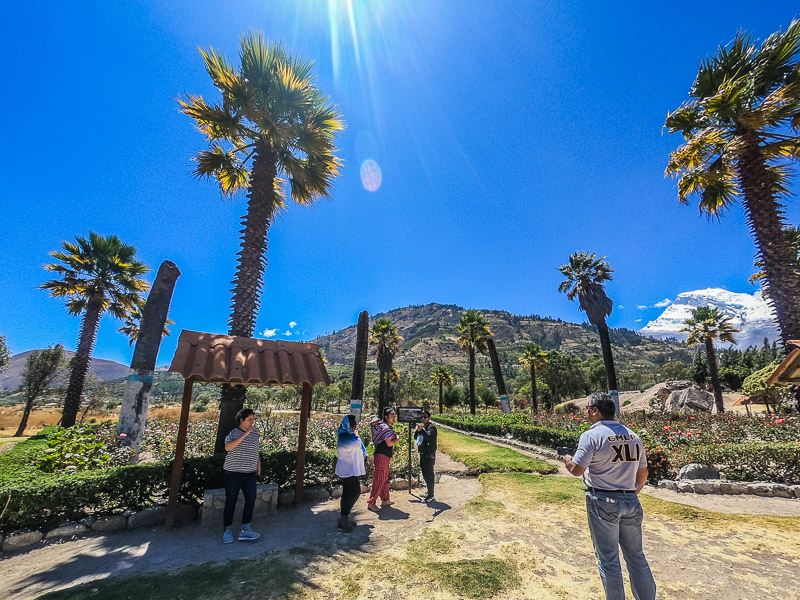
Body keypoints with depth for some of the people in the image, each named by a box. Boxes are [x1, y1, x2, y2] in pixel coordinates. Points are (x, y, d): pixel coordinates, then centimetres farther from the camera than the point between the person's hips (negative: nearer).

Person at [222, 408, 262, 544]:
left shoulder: (255, 434, 8)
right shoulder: (234, 433, -8)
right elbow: (228, 447, -28)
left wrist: (259, 466, 14)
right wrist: (244, 435, -33)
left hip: (250, 474, 4)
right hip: (233, 473, -4)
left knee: (251, 499, -2)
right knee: (231, 502, 6)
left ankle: (245, 529, 7)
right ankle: (227, 530, 21)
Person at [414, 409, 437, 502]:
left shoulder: (432, 427, -11)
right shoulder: (422, 426, 14)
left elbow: (428, 436, -28)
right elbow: (416, 437, 12)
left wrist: (422, 430, -46)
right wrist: (417, 430, -7)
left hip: (429, 455, -8)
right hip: (422, 454, 8)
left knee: (429, 475, -4)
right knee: (425, 474, 17)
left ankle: (430, 496, 4)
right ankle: (429, 492, 31)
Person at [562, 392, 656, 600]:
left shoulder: (591, 435, -16)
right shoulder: (633, 436, 4)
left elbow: (577, 470, -19)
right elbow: (643, 473, 12)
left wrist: (567, 459, 3)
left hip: (603, 503, -6)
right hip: (631, 502, 6)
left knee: (608, 560, 8)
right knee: (636, 556, 19)